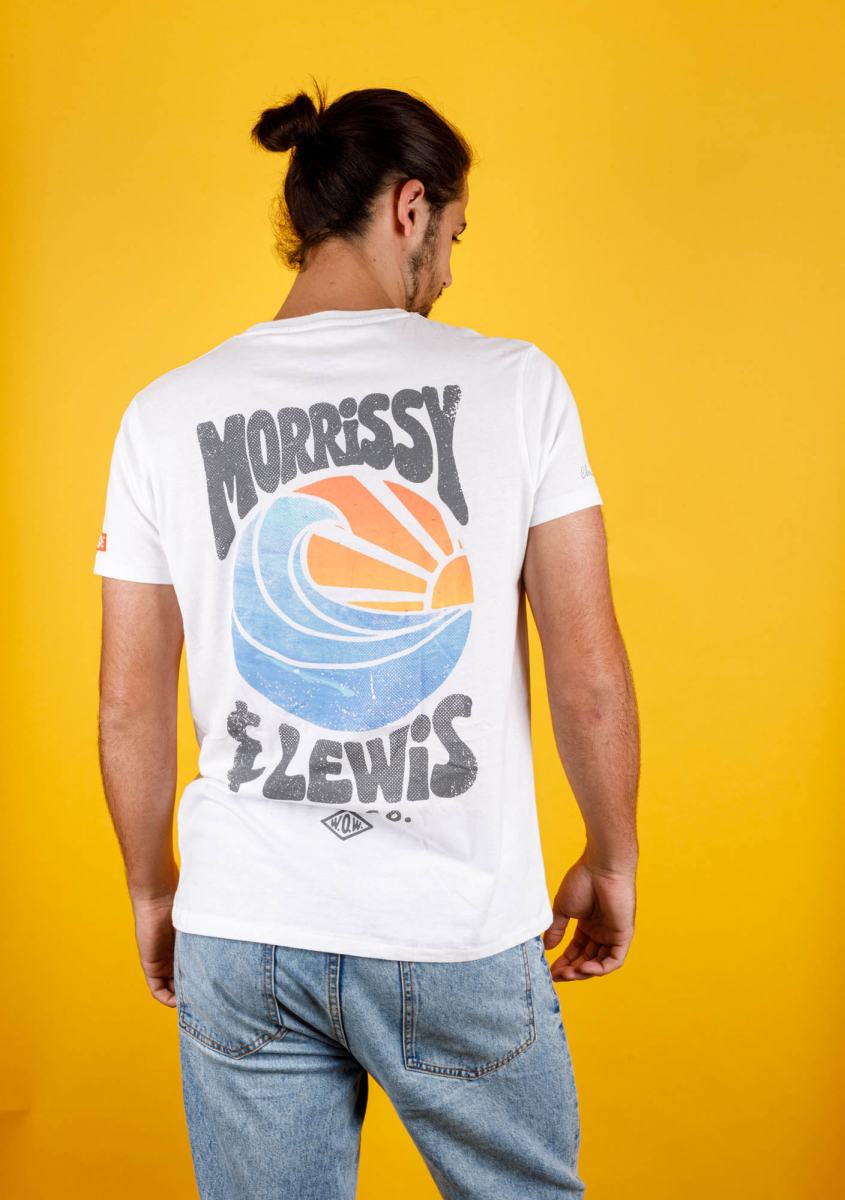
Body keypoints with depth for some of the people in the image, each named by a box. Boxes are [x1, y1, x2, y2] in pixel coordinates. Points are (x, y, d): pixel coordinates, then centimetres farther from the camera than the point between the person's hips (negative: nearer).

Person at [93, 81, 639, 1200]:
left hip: (243, 940, 2)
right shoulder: (517, 383, -9)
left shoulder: (165, 414, -3)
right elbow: (591, 676, -8)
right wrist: (612, 860, 8)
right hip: (464, 938, -1)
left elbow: (129, 706, 1)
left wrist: (153, 890, 16)